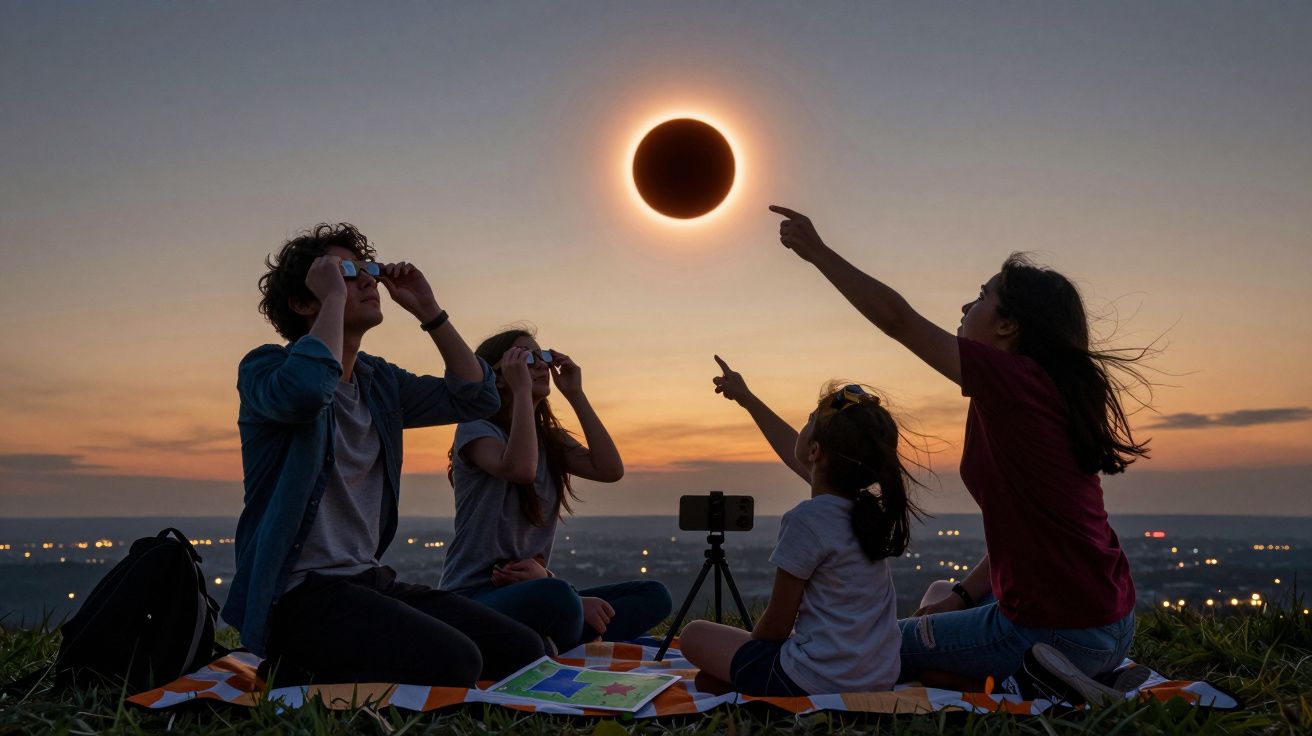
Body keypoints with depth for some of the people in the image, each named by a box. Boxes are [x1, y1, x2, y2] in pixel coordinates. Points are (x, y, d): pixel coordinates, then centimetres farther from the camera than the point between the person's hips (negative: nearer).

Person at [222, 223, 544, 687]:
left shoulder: (379, 382, 15)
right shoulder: (265, 367, -6)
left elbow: (475, 398, 14)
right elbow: (306, 390, -32)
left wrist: (428, 310, 8)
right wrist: (333, 296, -18)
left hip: (370, 579, 8)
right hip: (297, 592, -8)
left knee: (522, 651, -3)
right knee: (453, 663, -28)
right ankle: (305, 675, -4)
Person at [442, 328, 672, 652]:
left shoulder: (550, 439, 14)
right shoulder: (476, 428, -6)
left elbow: (611, 470, -2)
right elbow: (521, 469, -28)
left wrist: (576, 394, 1)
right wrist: (522, 390, -19)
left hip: (532, 587, 8)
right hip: (473, 598, -8)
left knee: (653, 595, -7)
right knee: (556, 596, -40)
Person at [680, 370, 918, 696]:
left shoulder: (808, 520, -19)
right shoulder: (871, 508, 4)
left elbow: (776, 625, -11)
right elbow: (796, 455, 21)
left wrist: (750, 643, 11)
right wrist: (747, 399, 31)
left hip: (812, 686, -7)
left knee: (695, 635, 11)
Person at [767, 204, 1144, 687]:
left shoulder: (1012, 380, -18)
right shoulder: (1052, 391, 9)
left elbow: (897, 319, -15)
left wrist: (817, 252, -7)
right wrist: (963, 592, 10)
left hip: (1058, 634, -9)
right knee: (940, 595, 31)